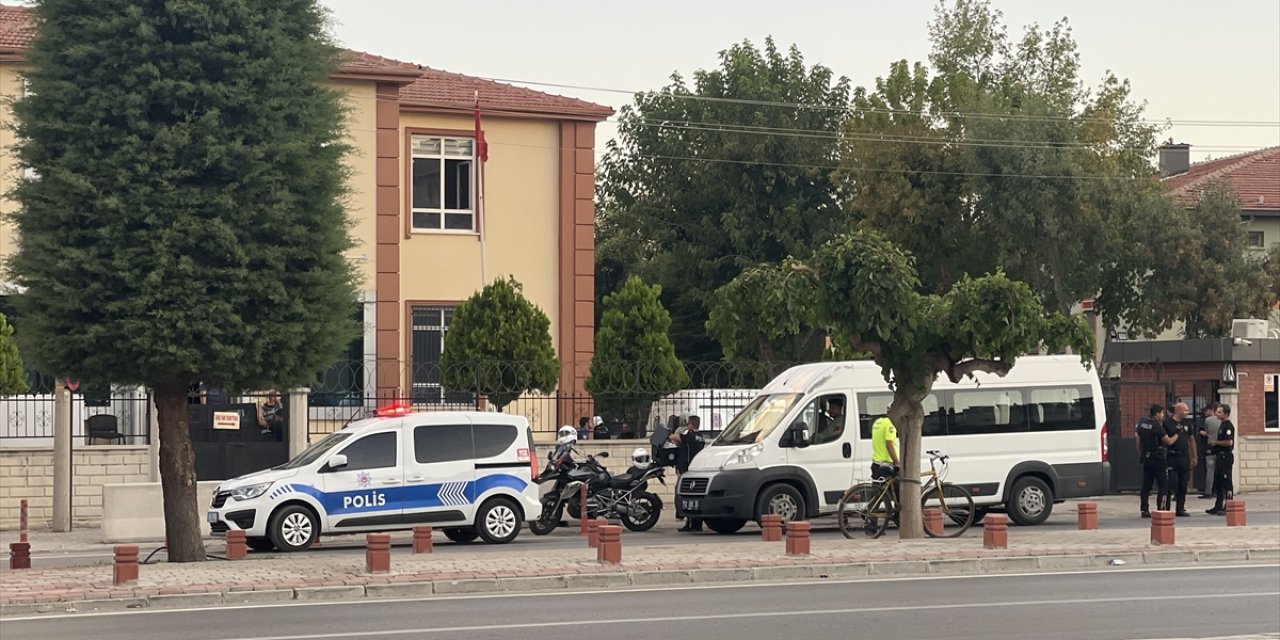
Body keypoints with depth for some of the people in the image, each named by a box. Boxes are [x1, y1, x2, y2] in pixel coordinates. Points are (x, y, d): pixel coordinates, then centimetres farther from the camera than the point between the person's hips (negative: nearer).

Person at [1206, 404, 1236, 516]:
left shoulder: (1228, 426, -14)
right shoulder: (1222, 425, 16)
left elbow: (1229, 442, -24)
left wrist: (1216, 442, -12)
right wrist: (1214, 443, 12)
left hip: (1226, 456, -10)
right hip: (1220, 456, 10)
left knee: (1226, 482, -7)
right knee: (1218, 482, 13)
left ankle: (1228, 507, -4)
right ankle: (1218, 507, 18)